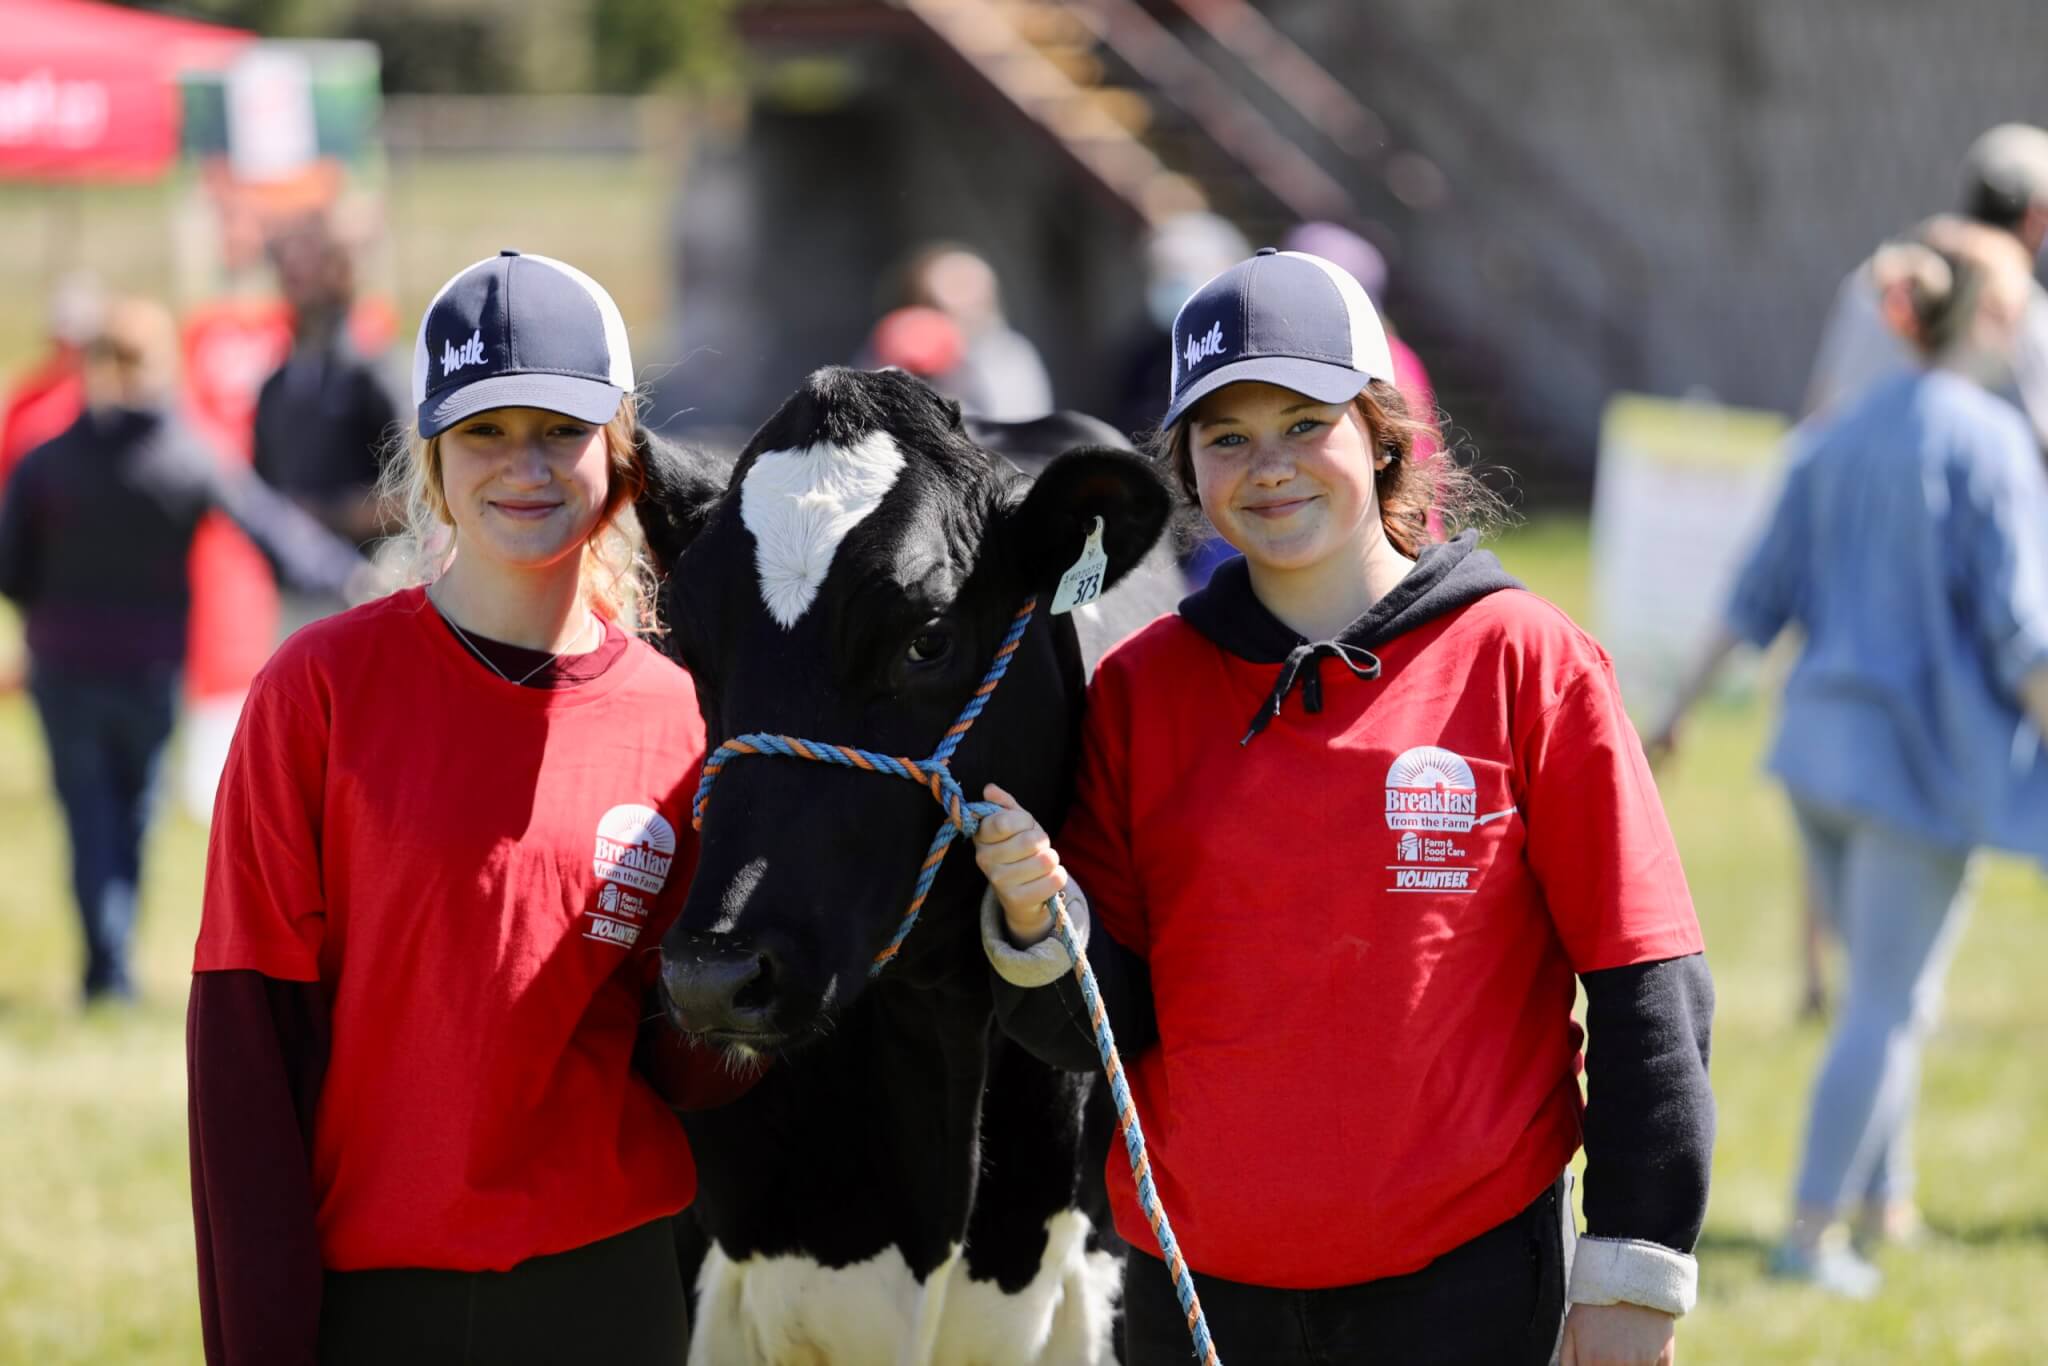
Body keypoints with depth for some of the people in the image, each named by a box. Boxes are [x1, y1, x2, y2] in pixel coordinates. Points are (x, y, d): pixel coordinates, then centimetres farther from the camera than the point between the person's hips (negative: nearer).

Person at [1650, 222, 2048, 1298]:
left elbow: (1761, 591, 10)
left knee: (1886, 987, 21)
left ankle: (1883, 1205, 26)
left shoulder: (1842, 436, 7)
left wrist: (1680, 707, 17)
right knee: (1889, 1007, 1)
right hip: (1923, 758, -7)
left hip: (1822, 737, 7)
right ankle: (1811, 1234, 1)